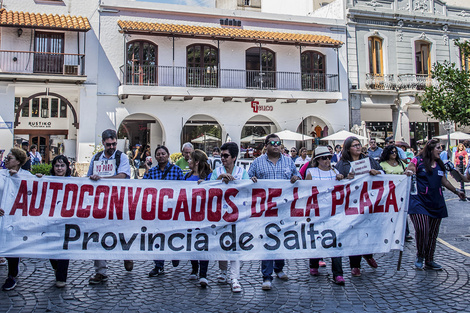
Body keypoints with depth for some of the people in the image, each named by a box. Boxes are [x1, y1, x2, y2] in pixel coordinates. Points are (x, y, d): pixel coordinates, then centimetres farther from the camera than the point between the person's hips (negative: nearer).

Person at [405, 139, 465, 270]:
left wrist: (456, 191, 29)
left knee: (433, 233, 8)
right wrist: (409, 172, -29)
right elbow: (408, 172, -6)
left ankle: (429, 260, 21)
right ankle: (420, 257, 8)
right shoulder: (418, 161, -2)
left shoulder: (440, 165, 15)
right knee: (422, 229, -16)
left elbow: (444, 181, 24)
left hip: (436, 203, 6)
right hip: (420, 201, -6)